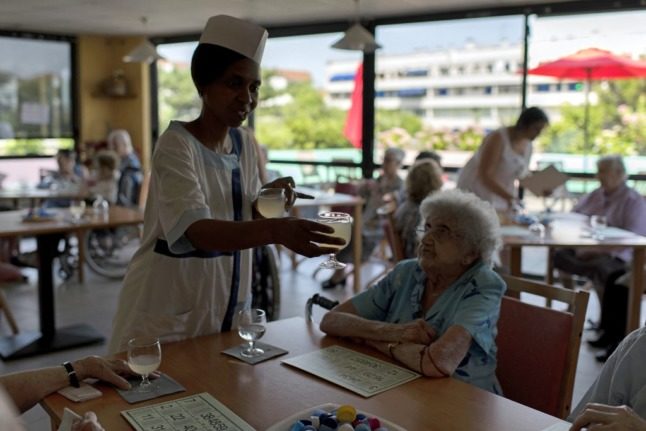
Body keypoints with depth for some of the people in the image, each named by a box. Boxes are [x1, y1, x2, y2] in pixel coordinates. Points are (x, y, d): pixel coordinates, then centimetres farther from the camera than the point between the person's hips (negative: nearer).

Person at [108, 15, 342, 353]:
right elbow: (195, 230, -34)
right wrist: (277, 230, -48)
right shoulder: (176, 145, -19)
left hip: (226, 306, 7)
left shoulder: (243, 143, 2)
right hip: (170, 315, -6)